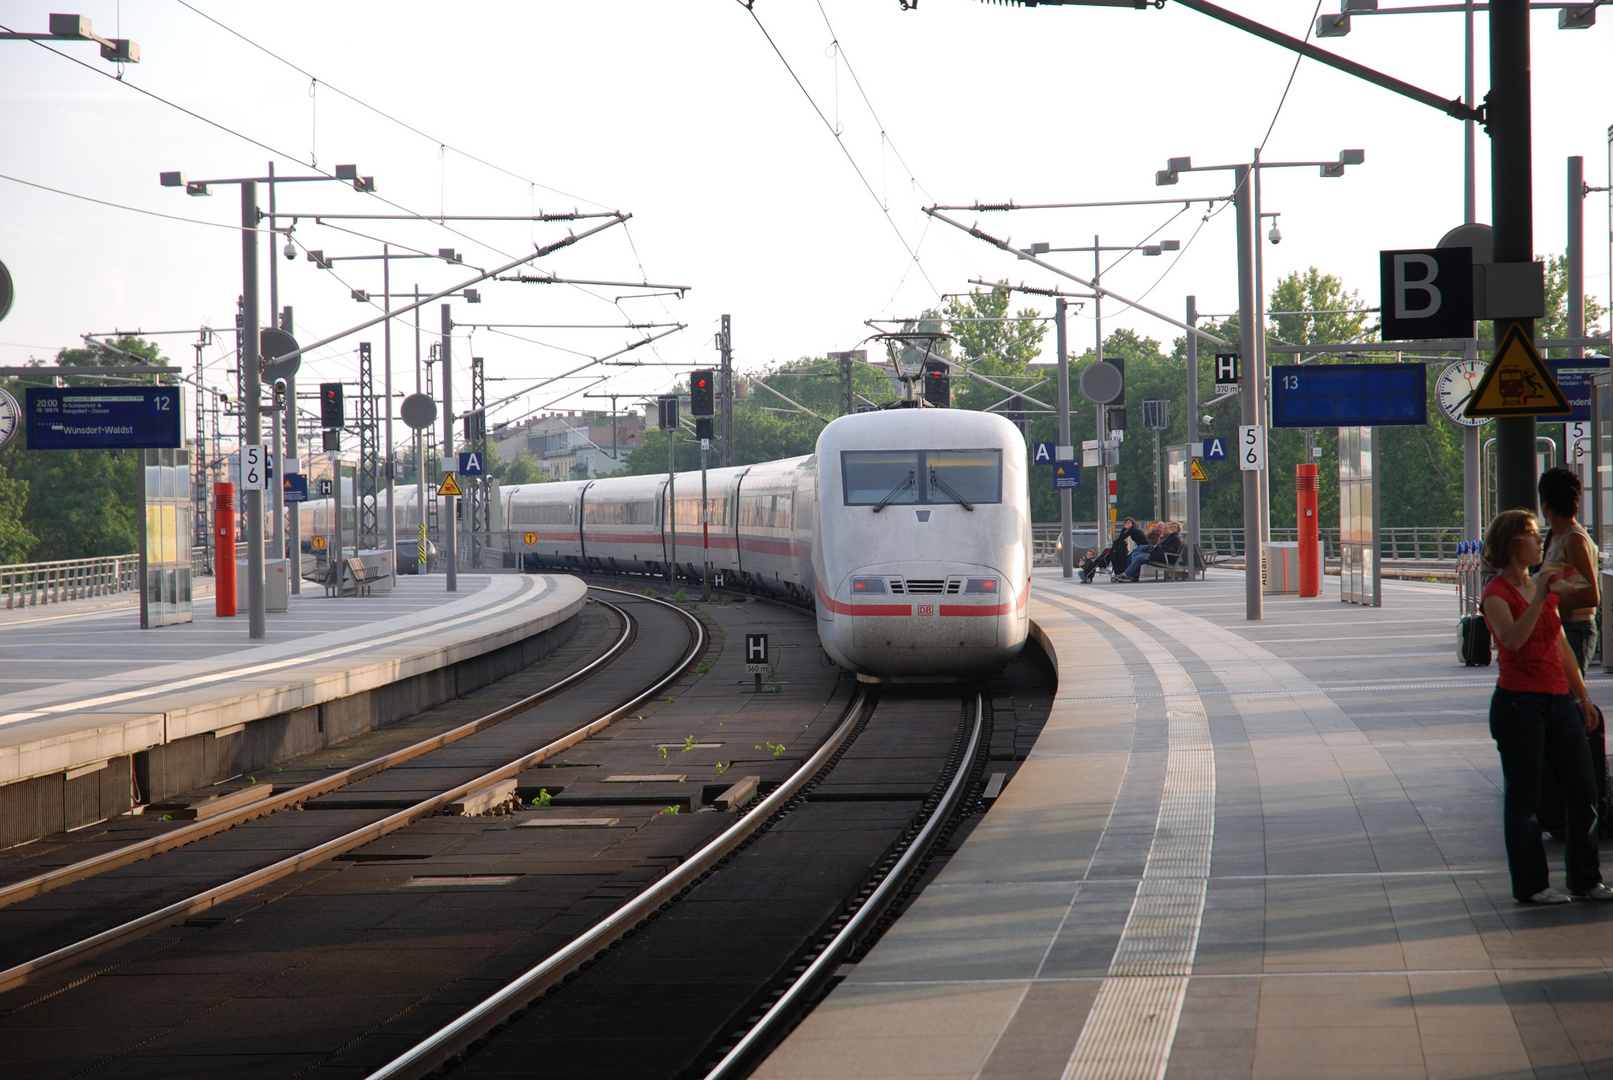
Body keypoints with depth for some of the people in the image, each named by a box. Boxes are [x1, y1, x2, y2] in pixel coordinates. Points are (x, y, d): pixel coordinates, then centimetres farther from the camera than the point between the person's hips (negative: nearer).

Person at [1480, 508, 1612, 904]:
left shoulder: (1543, 585, 15)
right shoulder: (1497, 593, -7)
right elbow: (1513, 639, -25)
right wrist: (1540, 597, -28)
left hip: (1559, 700, 7)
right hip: (1519, 702, -7)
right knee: (1523, 798, 0)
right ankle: (1530, 885, 8)